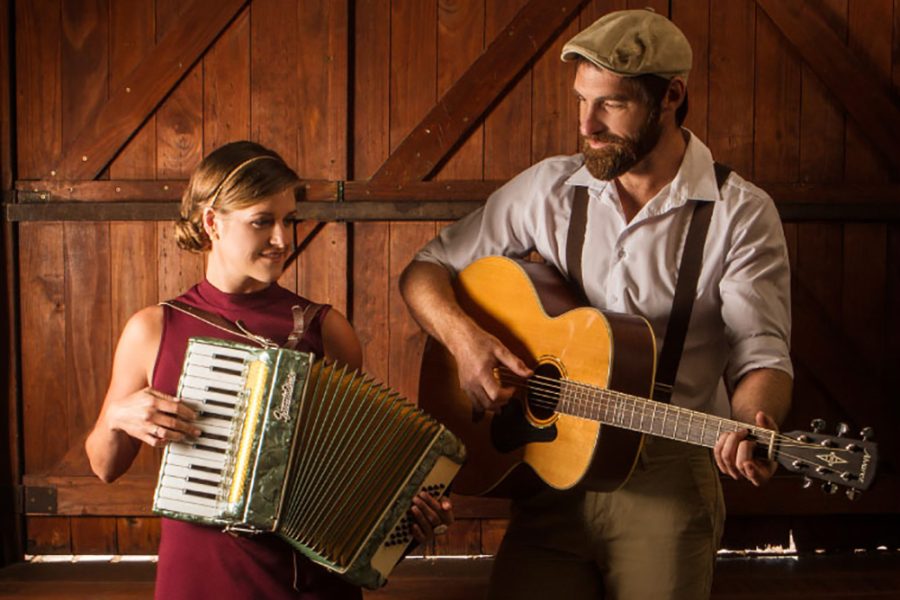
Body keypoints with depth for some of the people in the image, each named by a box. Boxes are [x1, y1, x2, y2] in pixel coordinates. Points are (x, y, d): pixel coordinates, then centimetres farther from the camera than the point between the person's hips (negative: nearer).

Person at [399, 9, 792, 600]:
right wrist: (464, 338, -12)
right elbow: (426, 269, 8)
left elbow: (761, 353, -8)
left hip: (666, 483, -2)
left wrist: (753, 427, -30)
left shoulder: (741, 214, -3)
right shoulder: (549, 187, 4)